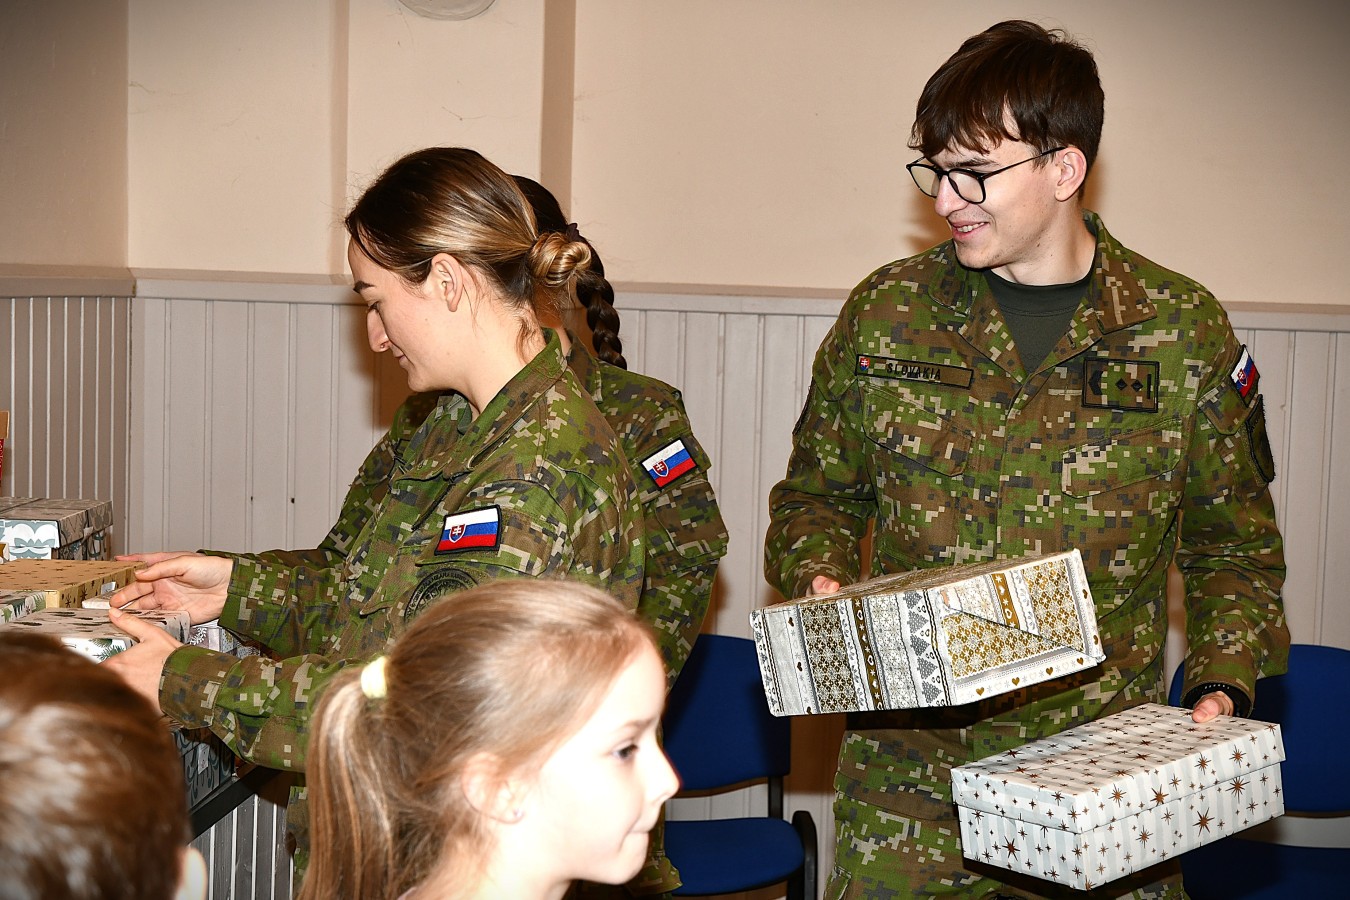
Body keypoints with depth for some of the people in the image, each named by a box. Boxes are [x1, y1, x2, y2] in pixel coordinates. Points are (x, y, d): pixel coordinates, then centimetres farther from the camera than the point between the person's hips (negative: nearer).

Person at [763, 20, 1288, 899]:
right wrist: (819, 581, -6)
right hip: (907, 768, 1)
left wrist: (1221, 690, -5)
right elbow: (819, 493, 14)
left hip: (1103, 778, -1)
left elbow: (1235, 542, 8)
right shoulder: (885, 315, 2)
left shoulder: (1184, 330, -1)